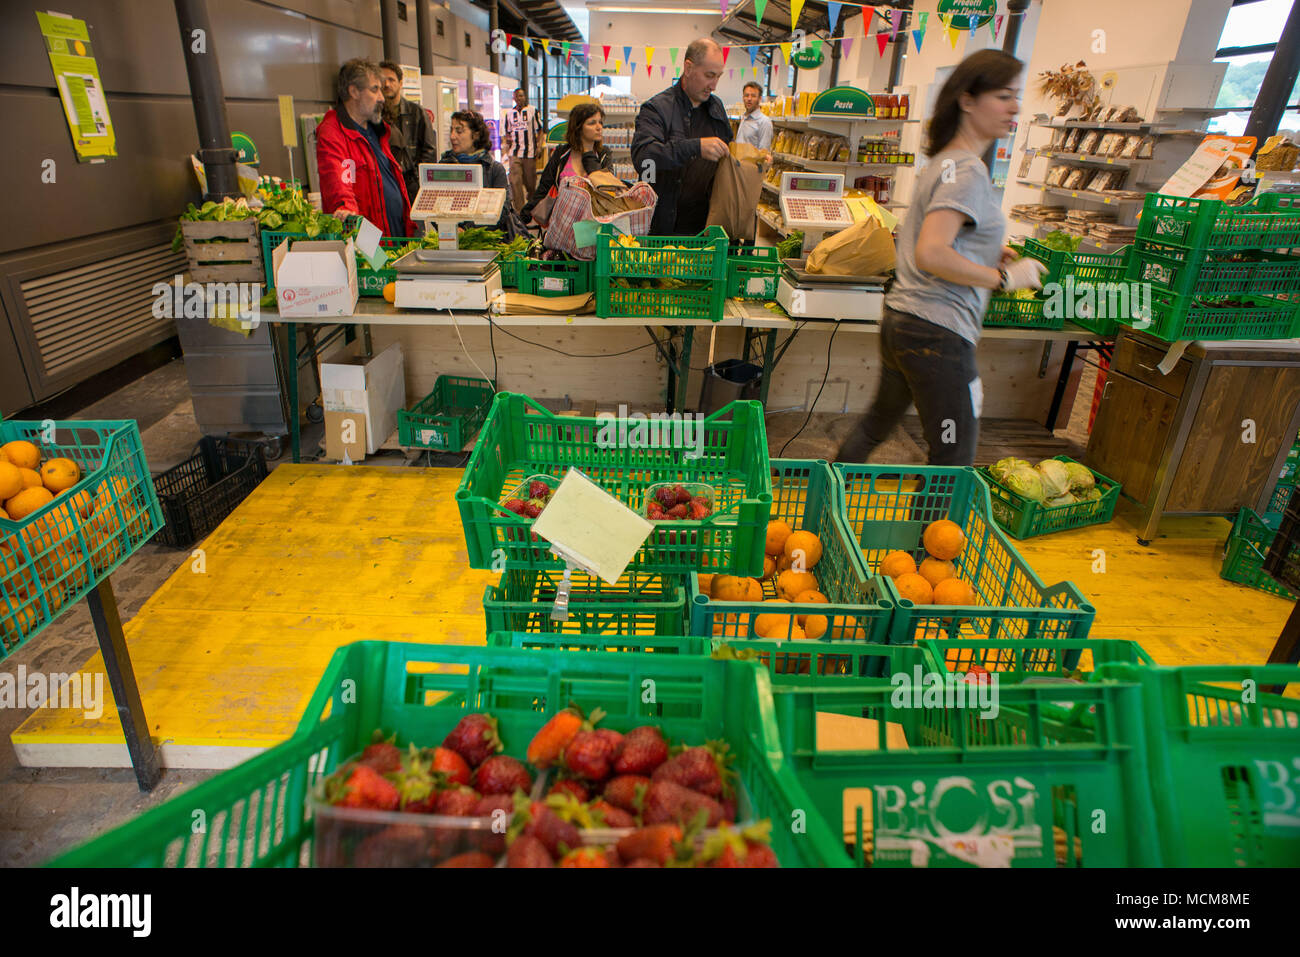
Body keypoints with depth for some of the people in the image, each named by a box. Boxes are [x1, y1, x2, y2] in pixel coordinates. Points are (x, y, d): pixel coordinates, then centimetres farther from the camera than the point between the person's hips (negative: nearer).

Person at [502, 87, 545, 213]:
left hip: (530, 152, -1)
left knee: (530, 181, 8)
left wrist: (538, 145, -5)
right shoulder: (509, 113, 10)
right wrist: (507, 141, 2)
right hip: (514, 152, 1)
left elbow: (540, 130, 5)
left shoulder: (532, 111, 2)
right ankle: (519, 209, -9)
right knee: (515, 180, -11)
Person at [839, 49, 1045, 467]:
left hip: (901, 321, 10)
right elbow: (930, 255, -26)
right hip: (939, 334, -10)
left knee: (876, 425, 24)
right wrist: (1003, 277, -16)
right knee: (954, 466, -1)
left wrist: (986, 253, 17)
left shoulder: (942, 160, 16)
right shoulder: (967, 170, -14)